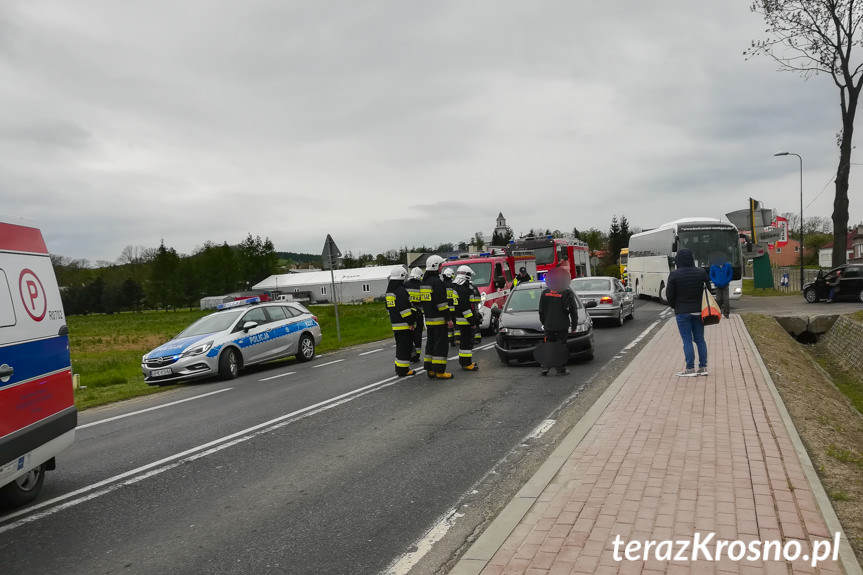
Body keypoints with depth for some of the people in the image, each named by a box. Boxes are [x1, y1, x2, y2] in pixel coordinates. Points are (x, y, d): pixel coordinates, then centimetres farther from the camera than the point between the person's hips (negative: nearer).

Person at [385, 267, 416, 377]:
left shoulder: (389, 291, 14)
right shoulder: (401, 291, -17)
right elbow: (404, 308, -22)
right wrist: (410, 322, -18)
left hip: (395, 325, 10)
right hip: (404, 325, -9)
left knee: (400, 346, 18)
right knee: (405, 347, -4)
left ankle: (399, 368, 24)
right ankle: (403, 371, -3)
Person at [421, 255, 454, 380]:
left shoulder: (424, 282, 14)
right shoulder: (437, 282, -15)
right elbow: (441, 302, -20)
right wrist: (448, 318, -17)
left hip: (428, 319, 9)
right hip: (439, 319, -9)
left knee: (431, 344, 13)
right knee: (441, 345, -5)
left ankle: (430, 370, 16)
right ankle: (439, 371, -4)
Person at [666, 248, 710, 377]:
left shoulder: (674, 275, -11)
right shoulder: (701, 272, 1)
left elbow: (669, 294, -8)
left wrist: (675, 306, 10)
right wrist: (702, 305, 17)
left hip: (682, 312, -4)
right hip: (698, 311, 4)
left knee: (687, 340, -1)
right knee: (700, 339, 11)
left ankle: (690, 369, 0)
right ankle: (703, 367, 14)